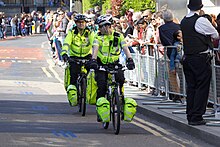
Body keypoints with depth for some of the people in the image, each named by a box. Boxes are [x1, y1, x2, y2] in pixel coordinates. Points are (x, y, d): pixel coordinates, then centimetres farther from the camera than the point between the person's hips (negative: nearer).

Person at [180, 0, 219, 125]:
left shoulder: (183, 21, 8)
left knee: (191, 87, 12)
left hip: (187, 57, 7)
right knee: (202, 87, -2)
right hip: (201, 58, -7)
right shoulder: (201, 20, -14)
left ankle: (190, 116, 15)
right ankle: (196, 117, -4)